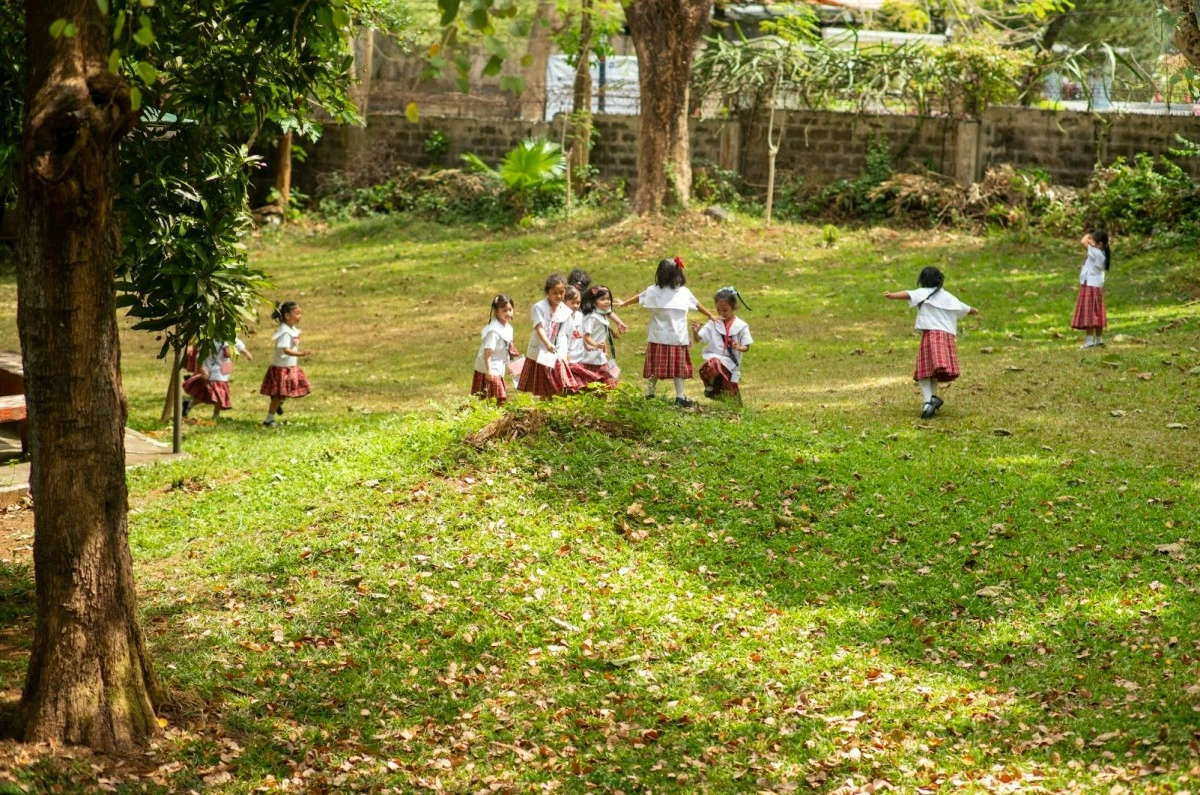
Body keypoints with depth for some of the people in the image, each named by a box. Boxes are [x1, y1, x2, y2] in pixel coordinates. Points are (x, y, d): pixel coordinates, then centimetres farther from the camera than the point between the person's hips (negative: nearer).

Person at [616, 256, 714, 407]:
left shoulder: (652, 291, -1)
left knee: (655, 367, 9)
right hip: (678, 338, 0)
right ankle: (680, 396, 5)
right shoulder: (684, 292, 1)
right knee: (678, 367, 5)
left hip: (658, 338, 0)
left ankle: (650, 393, 15)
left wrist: (623, 304, 33)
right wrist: (710, 315, 32)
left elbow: (638, 298, 16)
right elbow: (697, 305, 15)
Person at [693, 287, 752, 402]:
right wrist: (695, 331, -20)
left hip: (731, 364, 0)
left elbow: (746, 347, 1)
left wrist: (739, 348, -21)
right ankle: (710, 385, -9)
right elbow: (698, 339, 2)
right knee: (713, 364, -37)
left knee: (732, 400, -2)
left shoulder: (741, 326, -1)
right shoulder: (713, 323, 1)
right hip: (715, 358, 0)